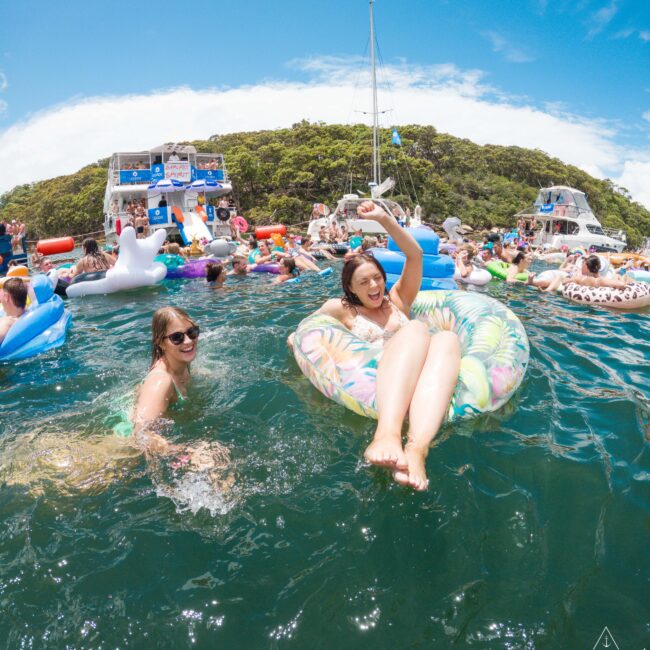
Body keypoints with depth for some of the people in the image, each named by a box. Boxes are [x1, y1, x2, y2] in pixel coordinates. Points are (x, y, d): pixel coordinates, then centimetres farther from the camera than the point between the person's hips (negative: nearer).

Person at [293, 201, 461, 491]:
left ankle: (417, 448, -55)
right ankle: (387, 434, -56)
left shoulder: (397, 300, 28)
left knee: (447, 338, -30)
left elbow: (415, 255, 16)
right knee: (416, 328, -30)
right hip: (373, 379, -2)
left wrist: (384, 218, 7)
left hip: (416, 380, 3)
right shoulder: (342, 308, 22)